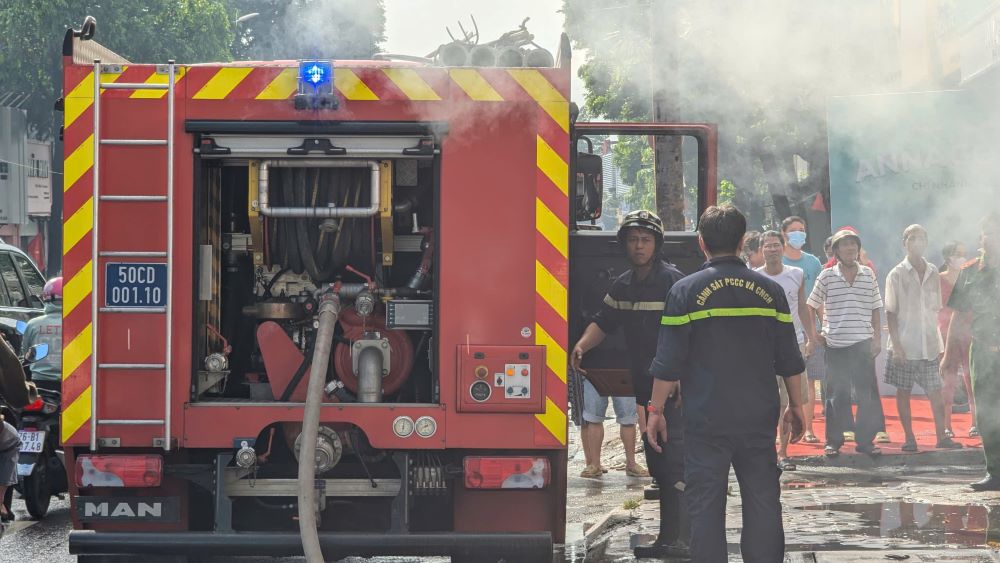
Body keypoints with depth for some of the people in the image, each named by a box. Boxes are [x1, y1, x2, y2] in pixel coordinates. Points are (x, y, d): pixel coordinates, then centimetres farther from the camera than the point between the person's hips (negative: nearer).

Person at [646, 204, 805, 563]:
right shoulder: (769, 290, 4)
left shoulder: (686, 291, -5)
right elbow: (789, 360, 8)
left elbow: (668, 363, -6)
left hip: (706, 419, -3)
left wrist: (657, 410, 3)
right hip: (759, 418, 3)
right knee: (763, 501, 8)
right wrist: (795, 406, 19)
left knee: (705, 506, 1)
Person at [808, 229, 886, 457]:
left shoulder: (868, 275, 7)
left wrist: (877, 338, 4)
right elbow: (811, 307, 9)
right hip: (835, 344, -1)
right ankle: (833, 441, 10)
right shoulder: (827, 276, 2)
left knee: (867, 393, 0)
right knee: (836, 395, 3)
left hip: (863, 343, 1)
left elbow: (875, 310, 11)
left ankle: (865, 440, 8)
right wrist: (814, 334, 2)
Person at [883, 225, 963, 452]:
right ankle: (909, 438, 9)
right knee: (903, 391, 3)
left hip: (929, 345, 3)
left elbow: (936, 311, 13)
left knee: (935, 391, -1)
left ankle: (941, 436, 1)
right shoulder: (897, 275, -2)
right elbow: (890, 312, -3)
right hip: (905, 345, -3)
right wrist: (896, 345, -11)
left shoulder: (933, 273, 8)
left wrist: (939, 345, 10)